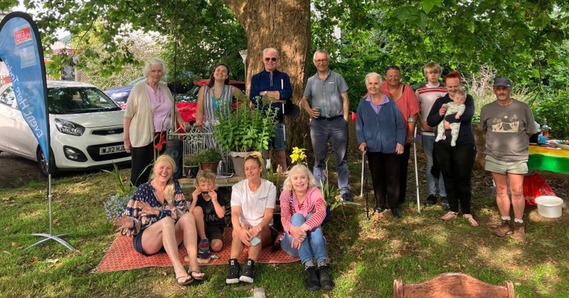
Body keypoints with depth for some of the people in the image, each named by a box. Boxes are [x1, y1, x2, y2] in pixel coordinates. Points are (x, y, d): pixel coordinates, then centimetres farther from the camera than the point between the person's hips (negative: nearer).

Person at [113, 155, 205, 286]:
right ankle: (178, 269, -46)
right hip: (144, 239, -3)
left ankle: (194, 264, -39)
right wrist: (130, 223, -30)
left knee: (188, 216, -25)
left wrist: (157, 212, -22)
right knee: (167, 221, -33)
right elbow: (132, 219, -5)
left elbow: (182, 210, -10)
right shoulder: (143, 190, -4)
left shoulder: (174, 186, 3)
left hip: (171, 238, 3)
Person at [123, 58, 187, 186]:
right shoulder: (138, 89, -5)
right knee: (139, 173, -1)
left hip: (163, 137, 5)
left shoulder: (165, 88, 12)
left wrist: (180, 121, 3)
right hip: (142, 137, -5)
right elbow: (128, 115, -6)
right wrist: (126, 138, -9)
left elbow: (174, 109, 22)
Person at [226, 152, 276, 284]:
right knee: (237, 231, -33)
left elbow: (268, 215, -12)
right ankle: (233, 265, -47)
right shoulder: (238, 187, -2)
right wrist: (240, 229, -36)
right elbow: (235, 213, -14)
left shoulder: (270, 187, -5)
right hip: (244, 228, 1)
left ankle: (250, 265, -51)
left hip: (263, 230, -1)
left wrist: (256, 229, -34)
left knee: (258, 232, -35)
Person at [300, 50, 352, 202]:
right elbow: (304, 100, 18)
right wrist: (309, 110, -3)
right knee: (319, 159, 7)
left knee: (342, 159, 2)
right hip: (318, 123, 2)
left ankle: (344, 191, 7)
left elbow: (345, 100, 3)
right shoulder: (311, 81, 13)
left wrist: (345, 119, -5)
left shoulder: (337, 78, 6)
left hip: (338, 122, -2)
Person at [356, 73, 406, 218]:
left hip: (391, 147, -1)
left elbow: (400, 125, 1)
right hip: (373, 147, 1)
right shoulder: (363, 104, 4)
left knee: (392, 177, 4)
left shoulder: (391, 103, -1)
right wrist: (362, 141, -8)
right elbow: (359, 125, 5)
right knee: (377, 177, 11)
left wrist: (400, 142, -9)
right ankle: (380, 203, 26)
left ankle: (394, 205, 19)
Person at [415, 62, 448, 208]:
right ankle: (431, 193, 18)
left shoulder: (446, 90, 3)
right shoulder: (420, 91, 4)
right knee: (429, 163, 8)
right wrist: (422, 122, -6)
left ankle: (444, 194, 11)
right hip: (427, 132, 1)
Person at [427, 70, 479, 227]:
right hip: (443, 145, 3)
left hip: (464, 145, -2)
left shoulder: (467, 99, 3)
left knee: (463, 179, 1)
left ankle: (467, 212, 15)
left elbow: (467, 115, -17)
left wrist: (448, 119, -16)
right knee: (448, 178, 9)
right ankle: (453, 210, 23)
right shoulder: (440, 101, 9)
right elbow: (430, 122, 3)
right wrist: (439, 114, -15)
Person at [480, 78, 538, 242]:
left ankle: (519, 225, 18)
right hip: (495, 158, 2)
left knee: (517, 192, 2)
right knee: (501, 190, 10)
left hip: (517, 157, -1)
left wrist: (515, 143, 8)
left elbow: (529, 132, 5)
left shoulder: (523, 108, -4)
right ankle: (505, 222, 24)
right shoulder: (487, 109, 0)